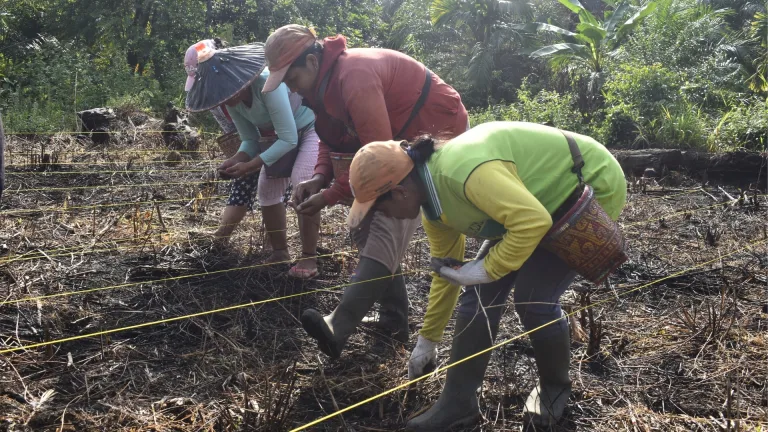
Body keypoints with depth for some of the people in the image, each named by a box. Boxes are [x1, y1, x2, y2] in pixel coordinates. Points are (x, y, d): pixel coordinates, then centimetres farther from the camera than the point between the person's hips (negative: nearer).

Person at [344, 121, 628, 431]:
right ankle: (458, 402, 7)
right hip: (543, 198, 9)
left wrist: (486, 270, -28)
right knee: (480, 293, -1)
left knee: (533, 300, -14)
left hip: (593, 188, -8)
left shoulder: (465, 172, -36)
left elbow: (534, 221, -40)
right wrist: (427, 340, 17)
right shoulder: (432, 200, -4)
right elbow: (447, 273, 9)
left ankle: (555, 386, 15)